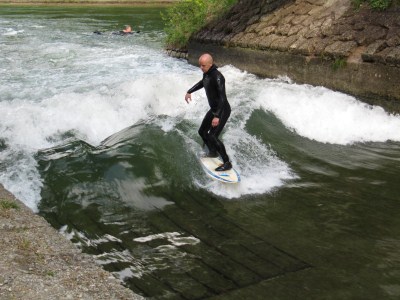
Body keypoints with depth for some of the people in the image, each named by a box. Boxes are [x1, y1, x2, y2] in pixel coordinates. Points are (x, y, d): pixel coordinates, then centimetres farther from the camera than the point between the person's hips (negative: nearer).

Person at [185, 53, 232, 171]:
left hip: (223, 110, -9)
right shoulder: (206, 73, 1)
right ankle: (213, 152, 41)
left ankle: (227, 163, -7)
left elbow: (222, 97, -31)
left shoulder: (217, 76, -26)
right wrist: (189, 92, 24)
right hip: (213, 109, 9)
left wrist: (217, 116, -37)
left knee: (212, 136, -17)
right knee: (202, 132, 18)